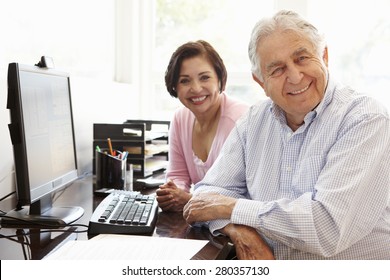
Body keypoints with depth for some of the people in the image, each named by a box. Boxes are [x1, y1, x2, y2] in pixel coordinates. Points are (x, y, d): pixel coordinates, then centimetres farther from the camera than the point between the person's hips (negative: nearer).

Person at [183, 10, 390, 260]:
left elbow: (329, 226, -24)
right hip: (268, 257, 4)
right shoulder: (255, 121, 2)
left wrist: (230, 207, -15)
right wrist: (239, 230, -17)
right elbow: (211, 190, 4)